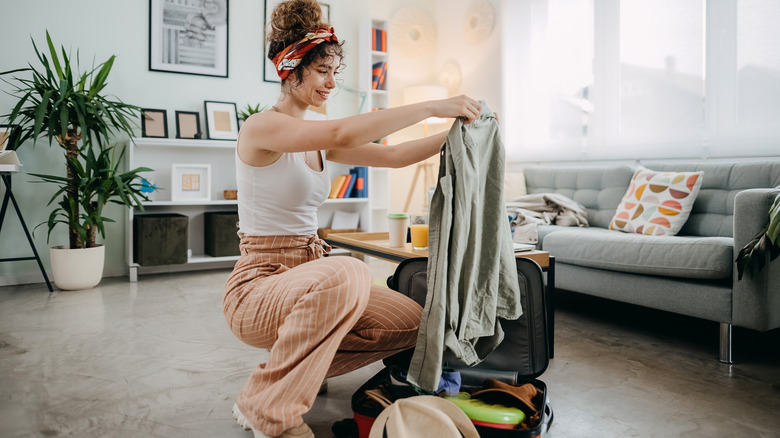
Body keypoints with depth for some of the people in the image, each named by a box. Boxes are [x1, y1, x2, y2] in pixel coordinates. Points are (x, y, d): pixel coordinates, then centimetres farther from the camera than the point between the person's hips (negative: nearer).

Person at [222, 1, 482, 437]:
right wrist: (434, 106, -27)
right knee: (348, 273, -38)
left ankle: (295, 365, 14)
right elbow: (341, 133, -29)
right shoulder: (261, 127, -13)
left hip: (311, 276, 8)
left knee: (409, 320, -7)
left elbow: (391, 155, 8)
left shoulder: (318, 142, 12)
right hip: (259, 285, -8)